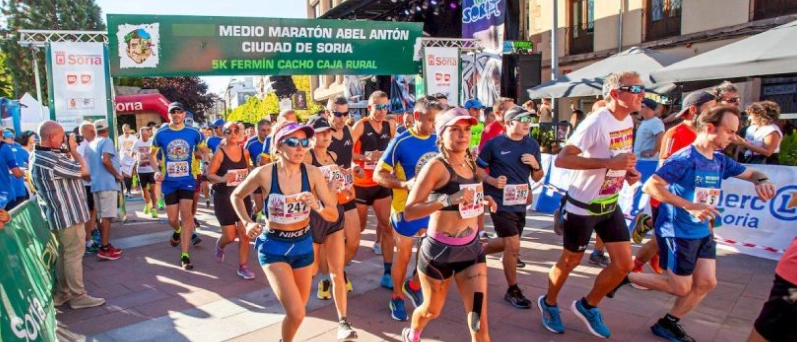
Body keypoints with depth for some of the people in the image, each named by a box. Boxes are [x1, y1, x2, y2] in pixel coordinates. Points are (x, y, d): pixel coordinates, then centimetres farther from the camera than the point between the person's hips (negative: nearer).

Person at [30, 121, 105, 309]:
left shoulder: (36, 156, 8)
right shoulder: (51, 159, -25)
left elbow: (66, 170, 15)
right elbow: (83, 170, -19)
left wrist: (68, 153, 3)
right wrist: (73, 149, -7)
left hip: (57, 213, 10)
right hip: (67, 213, -10)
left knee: (64, 253, 19)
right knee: (74, 254, -1)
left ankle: (61, 293, 28)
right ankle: (78, 297, 7)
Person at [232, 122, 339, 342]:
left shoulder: (312, 174, -13)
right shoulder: (264, 173, -18)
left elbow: (334, 215, -11)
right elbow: (236, 196, 2)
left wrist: (317, 206, -30)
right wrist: (247, 223, -10)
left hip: (303, 244, 3)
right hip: (273, 247, -3)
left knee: (297, 310, 18)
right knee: (296, 313, -15)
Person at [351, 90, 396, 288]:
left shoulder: (390, 126, 1)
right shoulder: (360, 125, -12)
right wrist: (366, 157, -32)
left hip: (381, 183, 4)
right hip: (361, 184, -4)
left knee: (387, 226, -2)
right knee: (359, 227, 9)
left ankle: (387, 274, 5)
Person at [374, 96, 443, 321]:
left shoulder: (438, 140, -3)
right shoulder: (401, 142, -16)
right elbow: (378, 175, -14)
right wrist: (404, 184, -29)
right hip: (407, 207, -4)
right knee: (403, 255, 10)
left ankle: (413, 286, 33)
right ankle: (397, 298, 32)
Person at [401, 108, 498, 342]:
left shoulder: (471, 163, 4)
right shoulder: (436, 166, -17)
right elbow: (409, 211, -26)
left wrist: (484, 201, 1)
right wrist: (448, 200, -35)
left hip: (472, 248, 5)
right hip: (440, 250, -5)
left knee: (479, 321, -1)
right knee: (432, 310, 19)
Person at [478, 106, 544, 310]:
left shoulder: (532, 145, 4)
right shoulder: (494, 144, -10)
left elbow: (537, 178, 9)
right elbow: (477, 168, -2)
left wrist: (535, 165, -12)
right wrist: (492, 180, -19)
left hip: (520, 202, 6)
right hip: (500, 202, -6)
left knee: (508, 244, 18)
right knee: (513, 245, -8)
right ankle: (513, 291, 10)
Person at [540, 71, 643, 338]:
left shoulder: (627, 121, 3)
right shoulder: (596, 122, -23)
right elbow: (561, 160, -29)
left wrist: (628, 171, -1)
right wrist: (609, 163, -32)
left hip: (610, 204, 8)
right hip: (582, 206, -7)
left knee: (623, 264, 7)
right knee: (570, 261, 10)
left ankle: (588, 306, 28)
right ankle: (549, 303, 36)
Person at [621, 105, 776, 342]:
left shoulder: (719, 160, 4)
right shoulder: (685, 159, -21)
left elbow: (751, 173, 18)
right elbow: (650, 186, -29)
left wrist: (762, 181, -7)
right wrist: (690, 205, -33)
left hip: (703, 232, 8)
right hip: (677, 233, -8)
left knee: (707, 283, 9)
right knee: (681, 288, 2)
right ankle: (625, 277, 18)